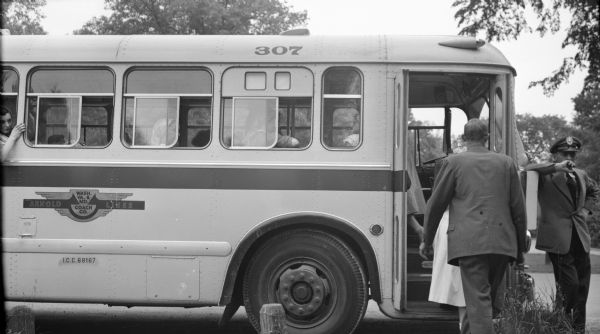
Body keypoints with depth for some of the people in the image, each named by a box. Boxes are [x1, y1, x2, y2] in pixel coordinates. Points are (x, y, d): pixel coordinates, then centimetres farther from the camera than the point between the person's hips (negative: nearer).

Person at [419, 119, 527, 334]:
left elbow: (436, 205, 5)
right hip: (502, 242, 4)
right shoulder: (506, 163, 12)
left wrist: (427, 241, 16)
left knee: (478, 301, -6)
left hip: (470, 241, -4)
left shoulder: (453, 162, 3)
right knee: (484, 298, 17)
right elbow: (518, 209, 12)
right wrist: (520, 247, 19)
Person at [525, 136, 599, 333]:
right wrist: (556, 167, -26)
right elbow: (527, 170, -23)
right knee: (569, 284, -11)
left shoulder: (581, 175, 16)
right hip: (559, 238, -6)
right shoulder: (546, 175, -3)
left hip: (580, 237, 6)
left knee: (582, 286, 8)